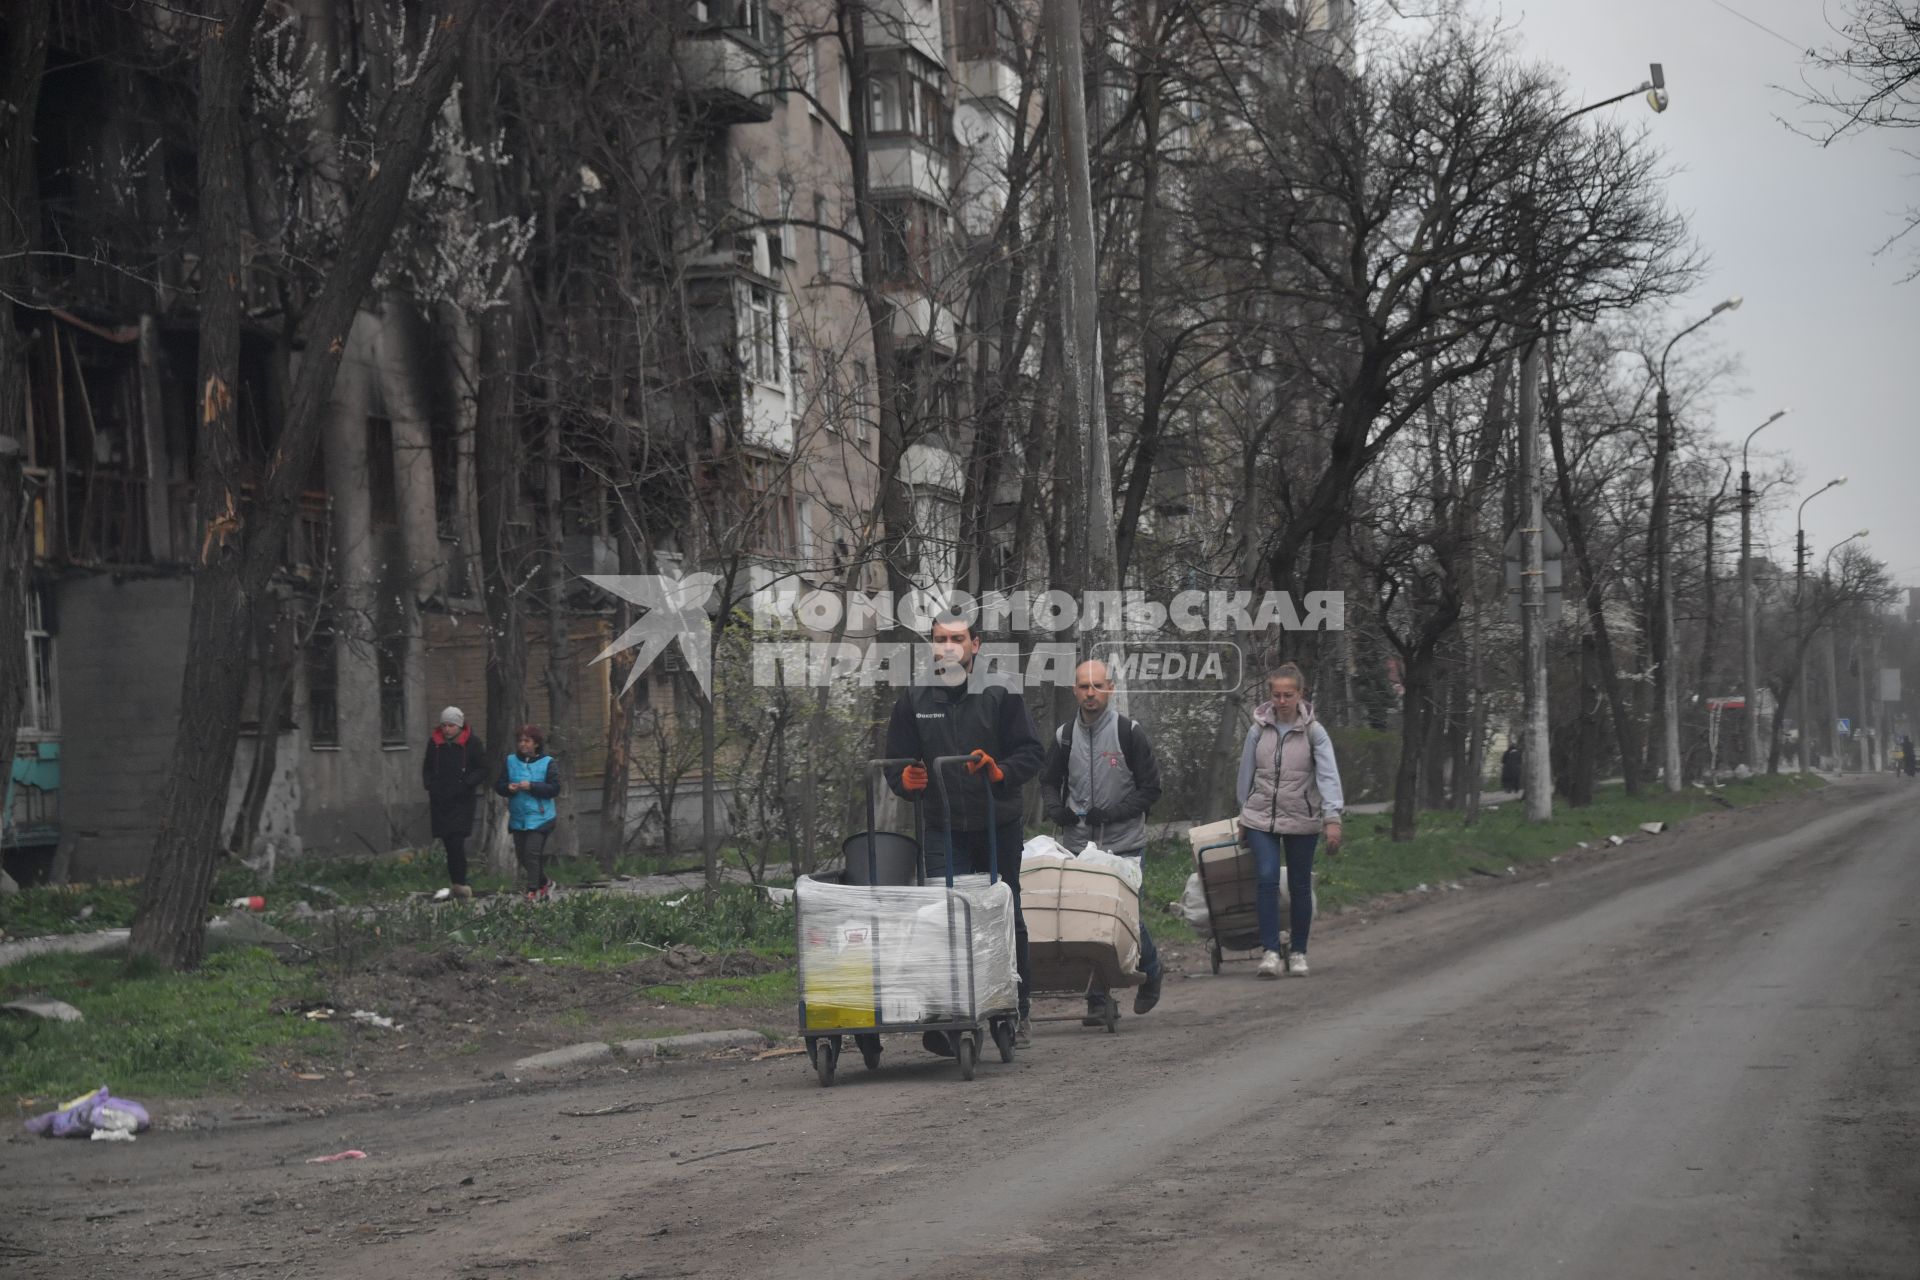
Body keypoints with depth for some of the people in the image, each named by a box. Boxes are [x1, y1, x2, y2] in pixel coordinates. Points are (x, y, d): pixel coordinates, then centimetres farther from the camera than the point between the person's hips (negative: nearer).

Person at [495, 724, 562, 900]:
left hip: (539, 817, -5)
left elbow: (554, 788, -11)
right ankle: (544, 883, 30)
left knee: (532, 852, -16)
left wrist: (531, 786, -20)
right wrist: (508, 788, -14)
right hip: (518, 818, 5)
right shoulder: (511, 761, 9)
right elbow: (498, 784, 8)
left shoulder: (548, 763, -3)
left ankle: (533, 891, -11)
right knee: (522, 855, 10)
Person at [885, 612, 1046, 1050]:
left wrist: (1000, 771, -18)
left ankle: (1017, 1013, 24)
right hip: (944, 829, 0)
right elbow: (896, 762, 13)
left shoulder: (1000, 696, 2)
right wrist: (907, 779, -9)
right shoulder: (913, 700, 8)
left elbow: (1032, 752, 0)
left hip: (999, 827, 0)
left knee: (1007, 919, 10)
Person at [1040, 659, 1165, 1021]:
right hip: (1078, 845, 3)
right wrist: (1056, 809, -3)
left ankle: (1150, 974, 28)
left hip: (1125, 845, -2)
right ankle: (1097, 999, 7)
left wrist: (1112, 813, -14)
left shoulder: (1129, 732, -4)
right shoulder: (1065, 735, 5)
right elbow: (1049, 780, 18)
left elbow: (1150, 788, -2)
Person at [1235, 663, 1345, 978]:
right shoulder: (1259, 730, 0)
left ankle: (1298, 952, 19)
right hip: (1262, 818, 1)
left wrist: (1332, 818, -23)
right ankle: (1270, 951, -13)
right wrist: (1244, 813, 15)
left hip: (1302, 821, -1)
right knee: (1266, 878, -15)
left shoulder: (1313, 731, -6)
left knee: (1300, 886, 6)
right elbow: (1246, 774, 10)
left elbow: (1328, 775, -13)